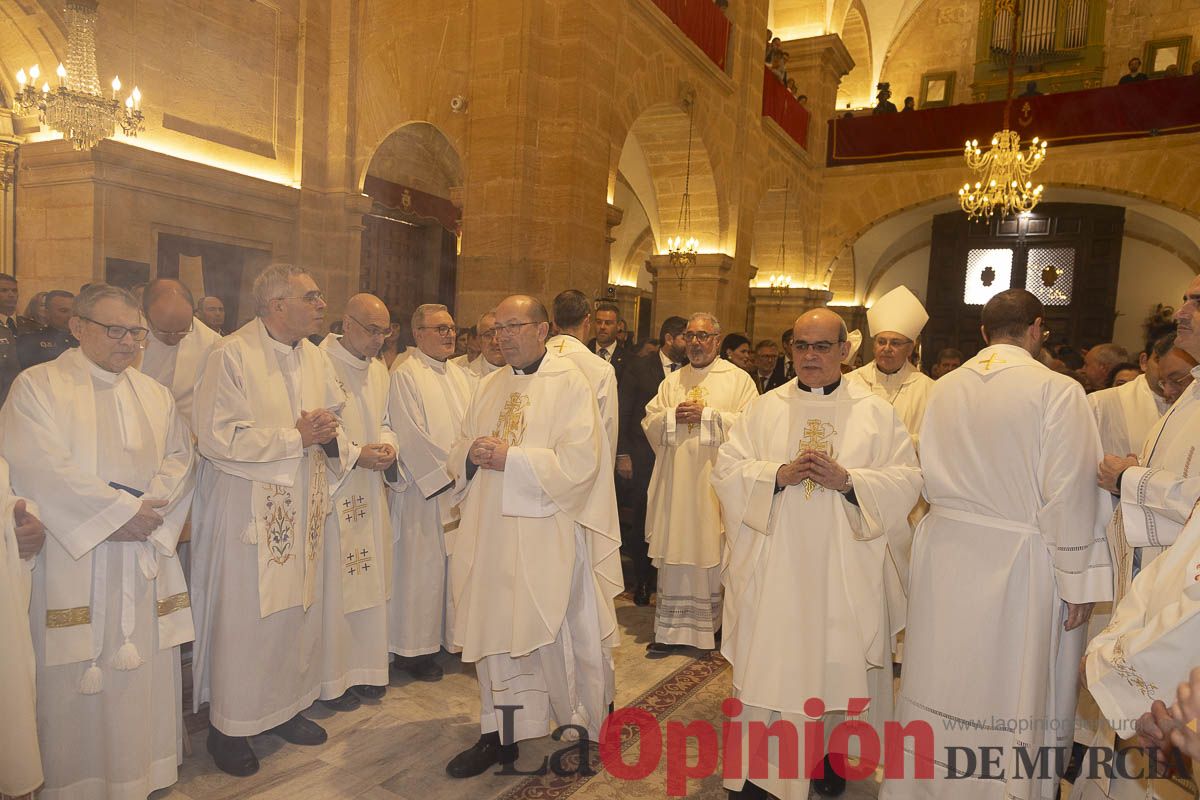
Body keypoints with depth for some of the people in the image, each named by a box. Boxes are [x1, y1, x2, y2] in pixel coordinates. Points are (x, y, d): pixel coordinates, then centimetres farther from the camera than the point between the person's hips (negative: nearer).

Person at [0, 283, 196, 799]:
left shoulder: (154, 395, 15)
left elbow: (181, 456, 9)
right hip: (74, 557, -4)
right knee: (76, 676, 2)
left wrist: (153, 505, -10)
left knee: (143, 671, 7)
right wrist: (119, 510, -14)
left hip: (144, 558, 4)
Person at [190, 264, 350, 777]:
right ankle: (229, 727, 21)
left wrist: (330, 435, -10)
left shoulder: (315, 358, 8)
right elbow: (217, 437, -19)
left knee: (299, 609, 14)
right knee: (244, 616, 3)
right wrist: (296, 436, -18)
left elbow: (337, 423, 14)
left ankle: (287, 707, 32)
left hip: (303, 509, 7)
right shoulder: (232, 355, -13)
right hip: (248, 509, -6)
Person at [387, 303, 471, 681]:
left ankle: (451, 635, 26)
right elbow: (411, 437, -15)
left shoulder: (458, 375, 14)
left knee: (456, 563, 13)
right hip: (425, 489, -7)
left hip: (460, 489, 7)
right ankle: (413, 649, 13)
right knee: (422, 567, 0)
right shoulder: (406, 375, -9)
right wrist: (450, 469, -15)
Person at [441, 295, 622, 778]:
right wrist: (472, 454, -8)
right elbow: (459, 454, 15)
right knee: (495, 632, 12)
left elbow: (579, 462, -17)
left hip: (548, 536, -5)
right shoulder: (490, 386, 12)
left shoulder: (570, 384, -7)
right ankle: (499, 734, 27)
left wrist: (509, 458, -19)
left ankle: (587, 729, 28)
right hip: (491, 533, 6)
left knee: (556, 637, 4)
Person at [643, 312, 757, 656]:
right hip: (676, 479, 4)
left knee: (717, 549, 2)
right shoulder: (672, 381, 14)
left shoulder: (738, 379, 2)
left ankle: (721, 624, 19)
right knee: (675, 551, 4)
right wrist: (673, 416, -9)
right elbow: (649, 422, 10)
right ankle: (672, 628, 12)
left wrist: (707, 415, -14)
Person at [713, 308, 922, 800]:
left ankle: (831, 757, 30)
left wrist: (847, 479, -17)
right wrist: (779, 474, -16)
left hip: (844, 571, 0)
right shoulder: (764, 408, 6)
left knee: (837, 662, 8)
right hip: (773, 569, 1)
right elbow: (726, 470, 0)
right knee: (766, 663, 4)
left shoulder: (876, 413, 4)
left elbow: (907, 480, -3)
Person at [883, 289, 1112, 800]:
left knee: (946, 686, 17)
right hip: (1020, 563, -4)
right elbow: (1070, 493, -12)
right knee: (1011, 692, 9)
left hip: (947, 553, 4)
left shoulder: (944, 388, 1)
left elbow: (930, 478, 4)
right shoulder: (1057, 391, -12)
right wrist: (1080, 581, -5)